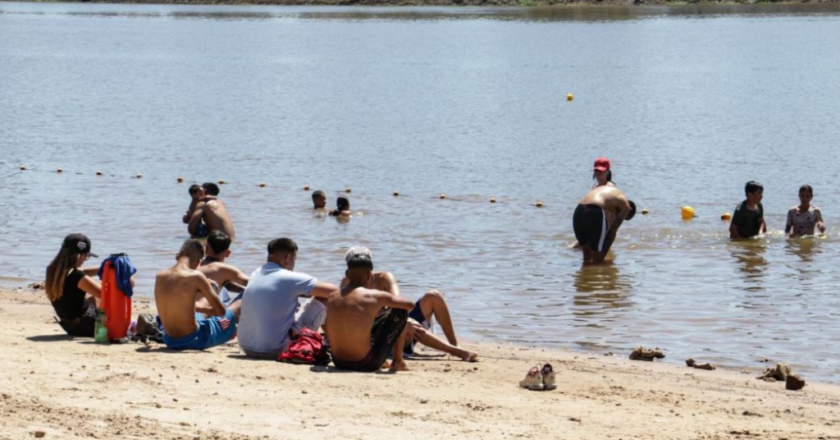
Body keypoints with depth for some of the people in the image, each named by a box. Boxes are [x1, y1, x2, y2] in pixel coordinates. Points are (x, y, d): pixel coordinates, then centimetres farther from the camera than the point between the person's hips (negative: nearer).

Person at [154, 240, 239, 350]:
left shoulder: (160, 277, -1)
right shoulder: (195, 277, -18)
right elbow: (221, 311, -11)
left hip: (170, 342, 7)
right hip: (194, 340, -7)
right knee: (239, 305, 12)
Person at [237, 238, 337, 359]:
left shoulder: (256, 274, 8)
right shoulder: (288, 279, -13)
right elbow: (332, 291, -7)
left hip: (247, 349, 7)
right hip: (275, 352, -7)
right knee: (324, 299, 3)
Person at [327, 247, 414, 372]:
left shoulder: (332, 297, 1)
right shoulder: (374, 296, -13)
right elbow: (410, 304, 3)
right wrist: (384, 303, 22)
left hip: (339, 363, 5)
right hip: (365, 364, -5)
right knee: (400, 312, 10)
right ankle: (398, 362, 22)